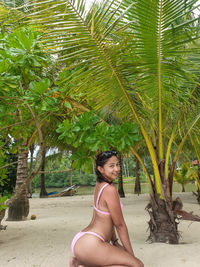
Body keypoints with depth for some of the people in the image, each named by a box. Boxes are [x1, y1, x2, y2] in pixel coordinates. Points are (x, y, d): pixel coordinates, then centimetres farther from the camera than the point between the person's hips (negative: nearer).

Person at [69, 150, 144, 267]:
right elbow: (120, 224, -11)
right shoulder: (110, 189, -18)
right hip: (90, 244, -10)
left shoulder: (99, 185, 10)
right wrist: (131, 254, 0)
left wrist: (115, 242, 20)